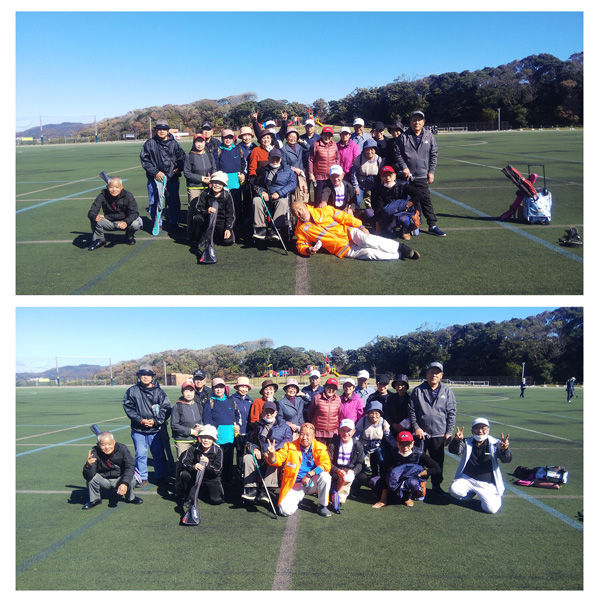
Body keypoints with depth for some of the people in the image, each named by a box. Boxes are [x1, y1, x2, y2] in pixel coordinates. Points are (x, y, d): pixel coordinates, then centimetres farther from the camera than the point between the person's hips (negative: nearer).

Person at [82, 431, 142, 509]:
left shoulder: (122, 448, -21)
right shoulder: (95, 453, -23)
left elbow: (130, 467, -25)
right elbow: (87, 476, -29)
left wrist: (125, 483, -41)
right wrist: (88, 465, -53)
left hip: (119, 480, 0)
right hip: (103, 481, 0)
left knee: (131, 478, -29)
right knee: (90, 477, -26)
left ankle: (130, 498, 5)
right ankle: (94, 500, 2)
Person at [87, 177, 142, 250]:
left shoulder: (128, 196, -17)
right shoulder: (102, 196, -15)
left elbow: (134, 212, -21)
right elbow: (91, 212, -20)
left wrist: (126, 222, -43)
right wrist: (95, 216, -47)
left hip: (123, 223, -1)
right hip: (109, 223, 1)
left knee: (136, 224, -31)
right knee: (93, 219, -26)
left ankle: (129, 237, 7)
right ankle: (99, 240, 2)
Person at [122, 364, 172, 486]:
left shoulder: (159, 392, 3)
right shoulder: (132, 391, 2)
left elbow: (166, 409, 1)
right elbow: (128, 408, -1)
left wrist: (155, 421, -11)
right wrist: (141, 420, -11)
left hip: (155, 429, 0)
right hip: (138, 430, 0)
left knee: (159, 454, 5)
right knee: (140, 454, 2)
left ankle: (161, 477, 20)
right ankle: (142, 478, 17)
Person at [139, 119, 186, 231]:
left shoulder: (173, 143, 6)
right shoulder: (150, 144, -1)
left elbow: (182, 156, 18)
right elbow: (144, 160, -2)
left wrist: (179, 168, 3)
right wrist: (155, 172, -10)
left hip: (172, 178, 2)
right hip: (155, 179, -2)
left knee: (174, 202, 9)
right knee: (155, 203, 1)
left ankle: (174, 223, 25)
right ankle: (157, 224, 15)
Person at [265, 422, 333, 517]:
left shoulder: (320, 448, -3)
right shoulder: (290, 446, -4)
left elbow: (326, 465, -14)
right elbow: (277, 460, -11)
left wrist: (309, 474, -25)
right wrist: (271, 455, -36)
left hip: (312, 483, 1)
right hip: (296, 484, -1)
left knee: (325, 476, -32)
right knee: (286, 510, -22)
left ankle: (321, 506, -7)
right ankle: (299, 497, 14)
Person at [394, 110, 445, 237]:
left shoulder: (429, 136, 6)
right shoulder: (403, 137, 1)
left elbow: (433, 155, 9)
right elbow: (397, 153, 2)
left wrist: (431, 171, 3)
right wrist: (404, 167, -9)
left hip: (422, 176, 1)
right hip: (406, 176, -1)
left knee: (426, 200, -1)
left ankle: (433, 225, 3)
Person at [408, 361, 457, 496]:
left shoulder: (447, 391, 2)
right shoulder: (418, 390, 0)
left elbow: (452, 412, 2)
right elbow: (411, 410, 0)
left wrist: (449, 432, -2)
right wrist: (416, 427, -7)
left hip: (439, 434, 1)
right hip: (420, 433, 0)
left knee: (438, 462, 10)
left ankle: (436, 485, 26)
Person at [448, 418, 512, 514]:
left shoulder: (494, 444, 0)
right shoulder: (467, 442, 3)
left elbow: (506, 460, -14)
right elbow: (453, 450, -14)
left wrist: (504, 449, -39)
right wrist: (456, 441, -39)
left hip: (487, 484, -1)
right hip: (467, 479, 2)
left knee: (491, 509, -21)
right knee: (454, 490, -27)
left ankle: (496, 496, 16)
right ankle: (470, 493, 9)